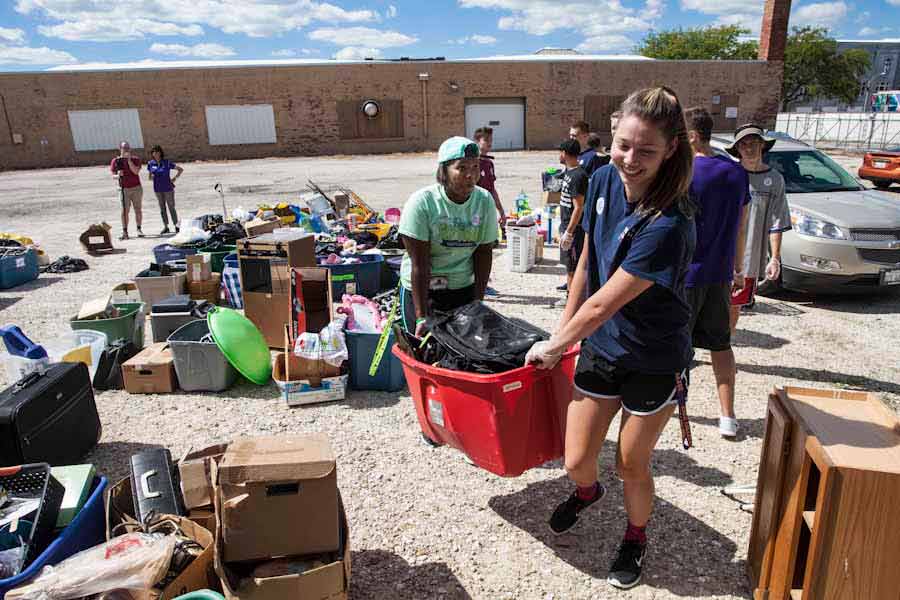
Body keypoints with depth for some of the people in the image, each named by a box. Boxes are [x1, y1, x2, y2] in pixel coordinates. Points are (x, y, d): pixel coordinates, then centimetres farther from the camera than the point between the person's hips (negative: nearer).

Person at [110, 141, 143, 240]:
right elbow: (113, 175, 5)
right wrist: (118, 176, -17)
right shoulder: (116, 161, 4)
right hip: (124, 189, 0)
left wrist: (129, 160, -16)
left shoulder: (135, 159, 3)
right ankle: (125, 232, -3)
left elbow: (136, 171, -13)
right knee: (124, 211, -4)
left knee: (138, 210, 6)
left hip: (136, 188, 0)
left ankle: (139, 230, 16)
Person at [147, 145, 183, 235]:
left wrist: (174, 178, -8)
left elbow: (181, 169, -3)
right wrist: (151, 177, -11)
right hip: (157, 189, 4)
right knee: (162, 208, 9)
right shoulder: (150, 163, 3)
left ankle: (176, 225, 8)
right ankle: (166, 227, 16)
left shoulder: (167, 162, -7)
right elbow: (150, 177, 11)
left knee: (171, 207, 0)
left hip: (168, 188, -4)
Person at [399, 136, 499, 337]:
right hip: (420, 289, -3)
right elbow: (419, 265, -20)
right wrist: (421, 317, -21)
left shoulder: (485, 201, -6)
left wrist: (478, 301, -6)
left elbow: (483, 254, -1)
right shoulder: (422, 202, -18)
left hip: (464, 287, 4)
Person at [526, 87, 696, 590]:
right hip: (600, 347, 5)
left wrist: (555, 346, -10)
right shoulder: (604, 181, -9)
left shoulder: (667, 226, -30)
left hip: (653, 360, -4)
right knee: (577, 462, 11)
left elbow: (604, 303, -24)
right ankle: (587, 492, 50)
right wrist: (564, 330, 8)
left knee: (632, 466, 14)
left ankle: (636, 537, 46)